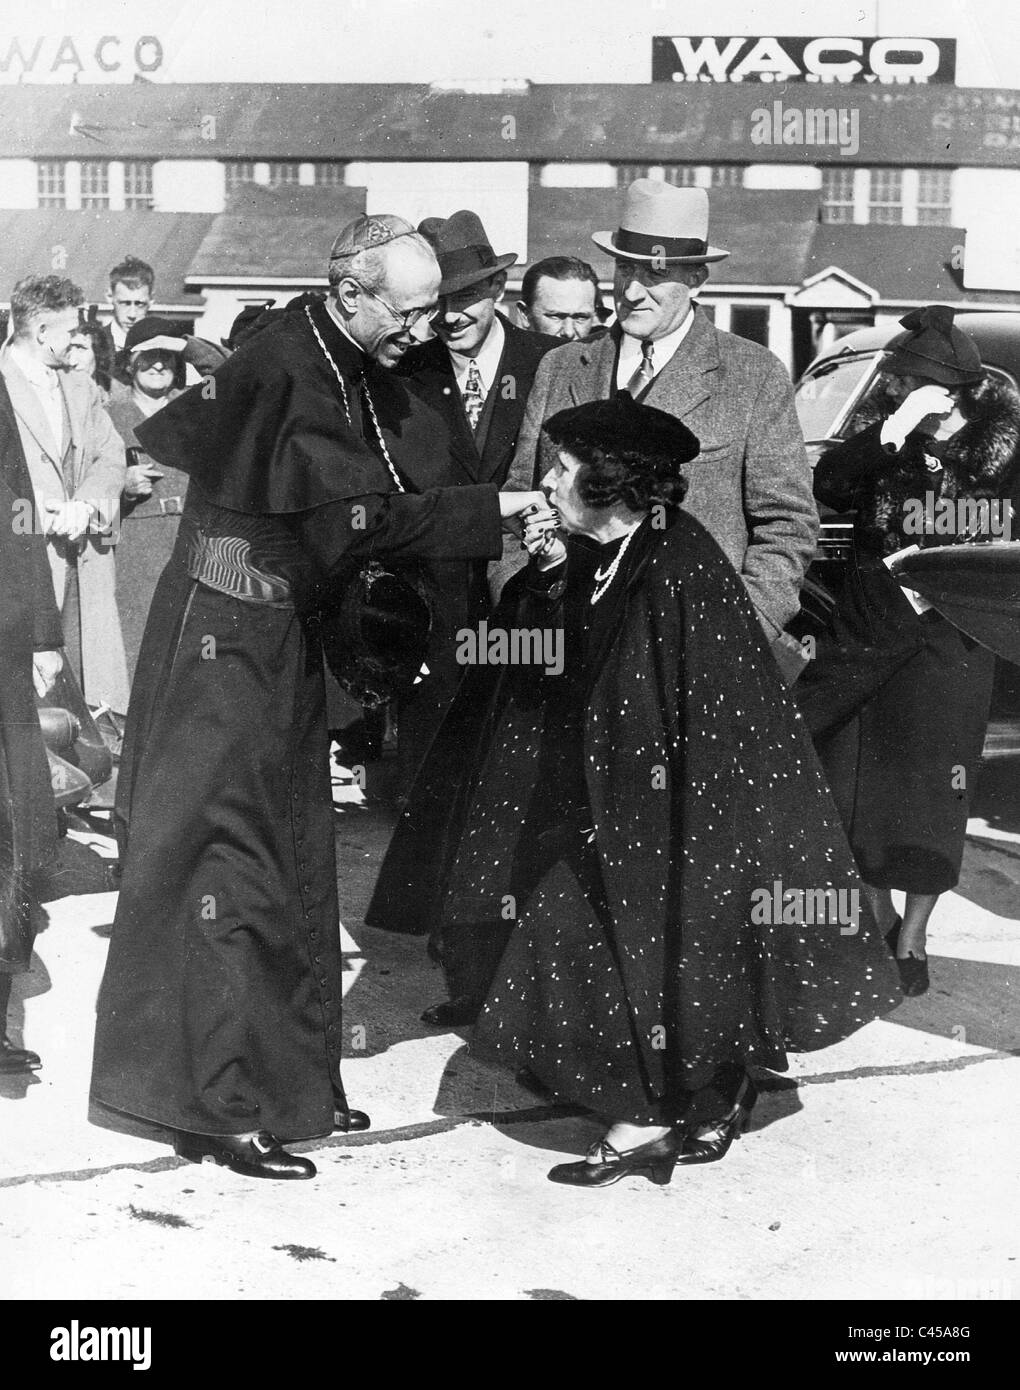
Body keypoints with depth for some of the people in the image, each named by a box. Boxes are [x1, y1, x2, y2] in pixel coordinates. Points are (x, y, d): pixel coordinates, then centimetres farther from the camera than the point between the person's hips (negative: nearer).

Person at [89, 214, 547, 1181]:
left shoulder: (359, 372, 6)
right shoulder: (285, 371, -20)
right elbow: (358, 517, -24)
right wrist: (494, 511, -20)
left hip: (285, 634, 9)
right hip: (226, 637, -9)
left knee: (294, 863, 13)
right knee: (231, 868, -4)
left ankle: (288, 1081, 23)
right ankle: (216, 1108, 4)